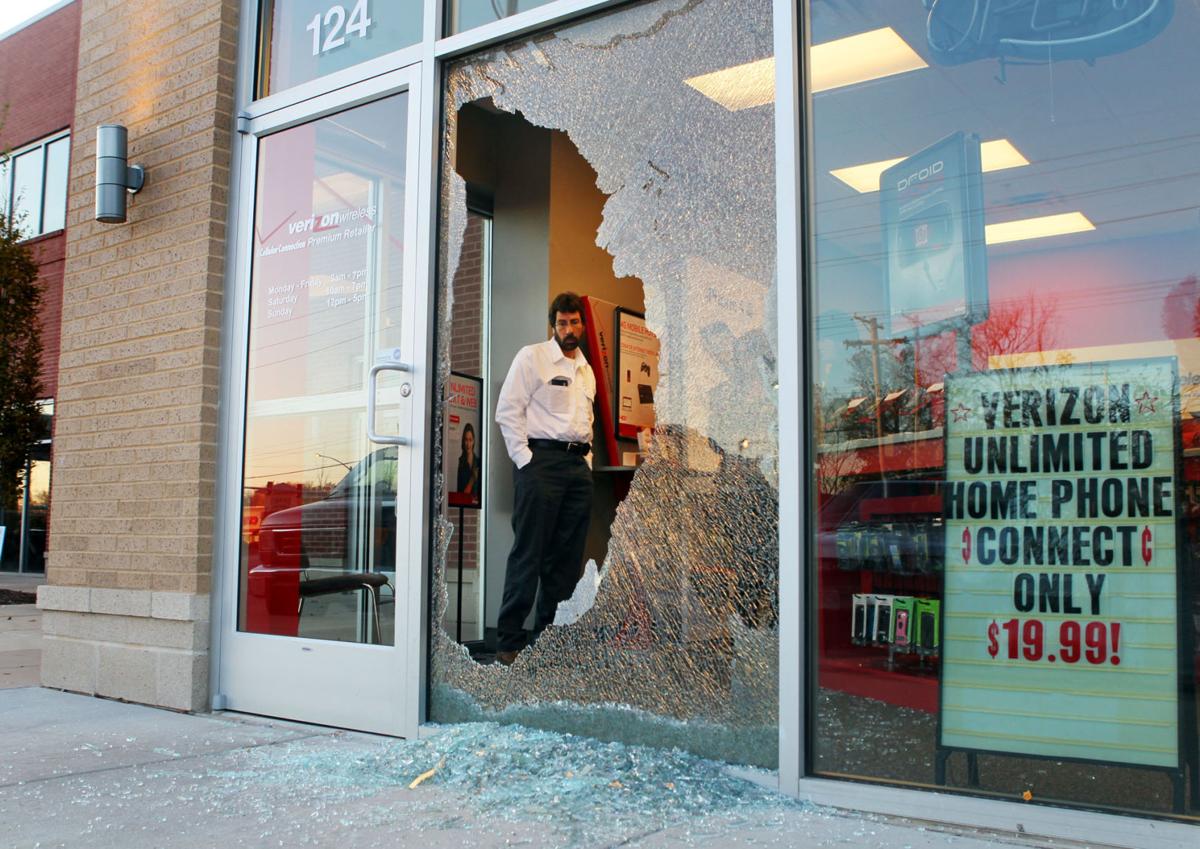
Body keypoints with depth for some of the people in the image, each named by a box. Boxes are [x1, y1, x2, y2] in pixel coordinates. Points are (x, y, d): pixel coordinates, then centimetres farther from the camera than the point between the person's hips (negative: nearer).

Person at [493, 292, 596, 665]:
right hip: (541, 459, -7)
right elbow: (508, 410, -6)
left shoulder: (587, 370, 21)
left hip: (578, 465, 7)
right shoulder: (532, 356, 0)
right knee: (529, 553, -8)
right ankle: (508, 642, -3)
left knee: (568, 557, 6)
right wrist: (525, 460, -12)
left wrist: (586, 460, 14)